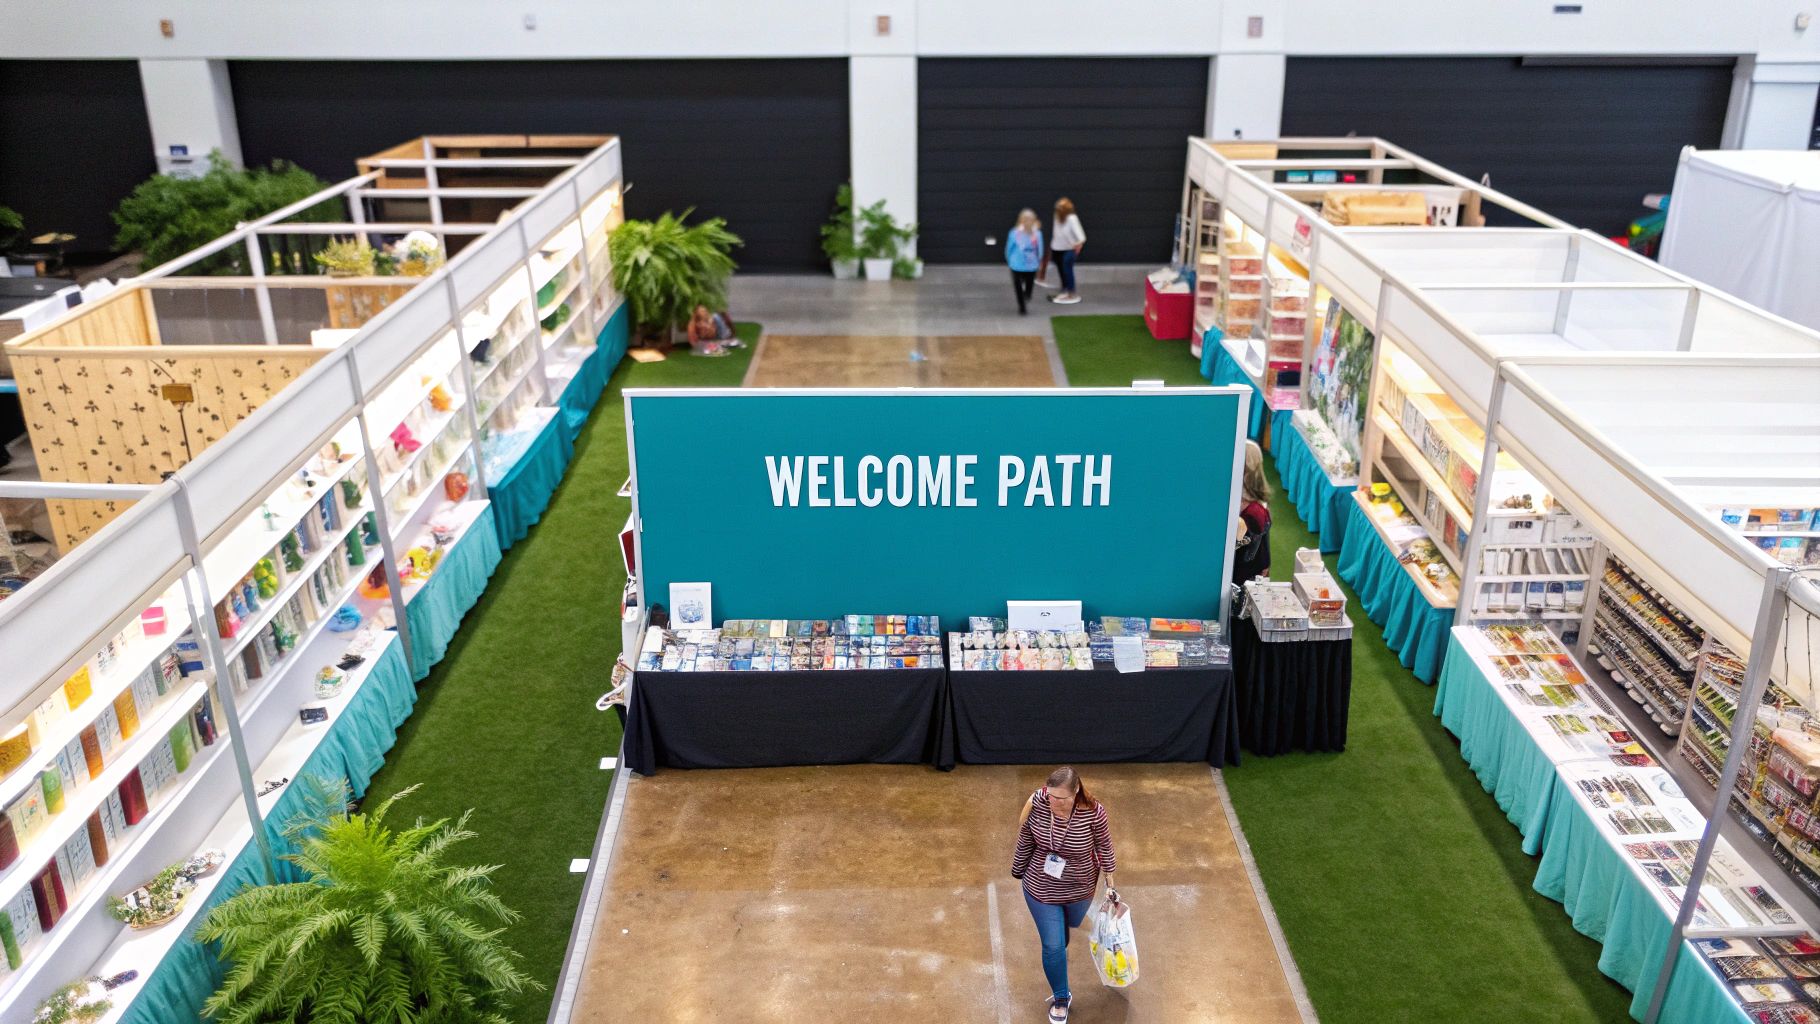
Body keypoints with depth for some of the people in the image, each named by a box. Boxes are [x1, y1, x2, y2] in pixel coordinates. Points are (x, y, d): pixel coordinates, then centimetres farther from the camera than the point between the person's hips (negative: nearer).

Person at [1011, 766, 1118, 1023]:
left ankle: (1059, 950, 67)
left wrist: (1110, 884, -1)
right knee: (1053, 946, 7)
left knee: (1069, 925, 30)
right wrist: (1018, 871, 4)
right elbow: (1025, 841, -9)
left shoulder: (1093, 812, -30)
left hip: (1079, 888, 1)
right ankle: (1061, 997, 33)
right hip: (1041, 888, -1)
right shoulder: (1036, 803, -27)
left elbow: (1104, 847, -11)